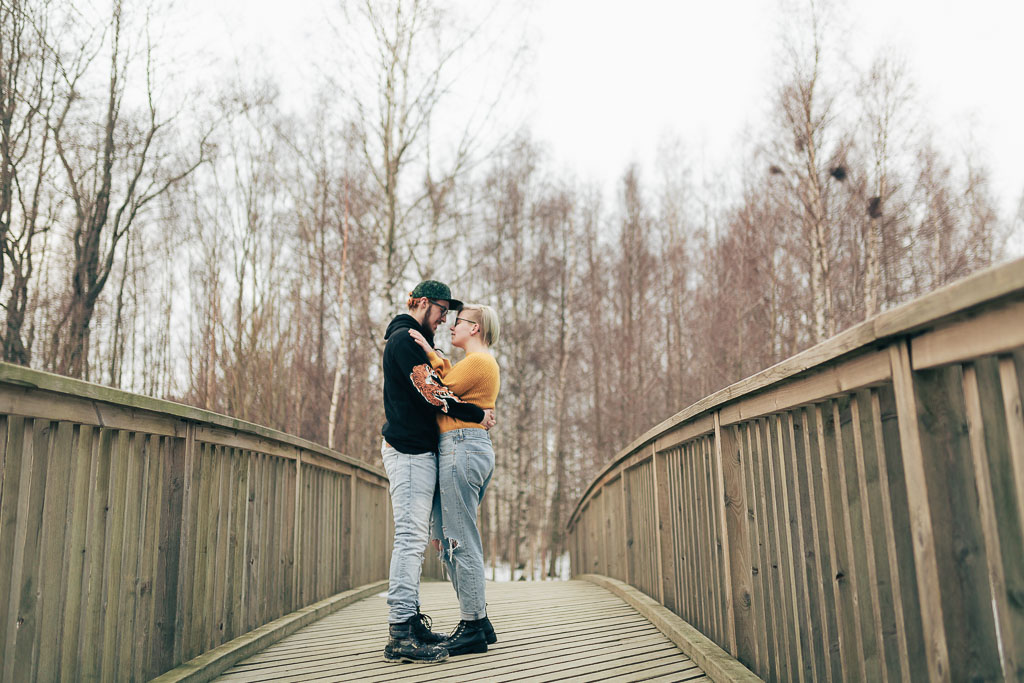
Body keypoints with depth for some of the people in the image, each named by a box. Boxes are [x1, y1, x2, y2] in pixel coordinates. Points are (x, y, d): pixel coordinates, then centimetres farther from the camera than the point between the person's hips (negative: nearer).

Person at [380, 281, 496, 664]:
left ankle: (410, 619, 15)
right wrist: (478, 415, -11)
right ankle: (400, 634, -12)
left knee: (414, 538, 10)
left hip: (418, 450, 11)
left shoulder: (414, 341, 24)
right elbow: (431, 393, -18)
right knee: (410, 536, -13)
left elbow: (428, 392, 21)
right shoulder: (405, 338, -9)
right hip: (410, 450, -11)